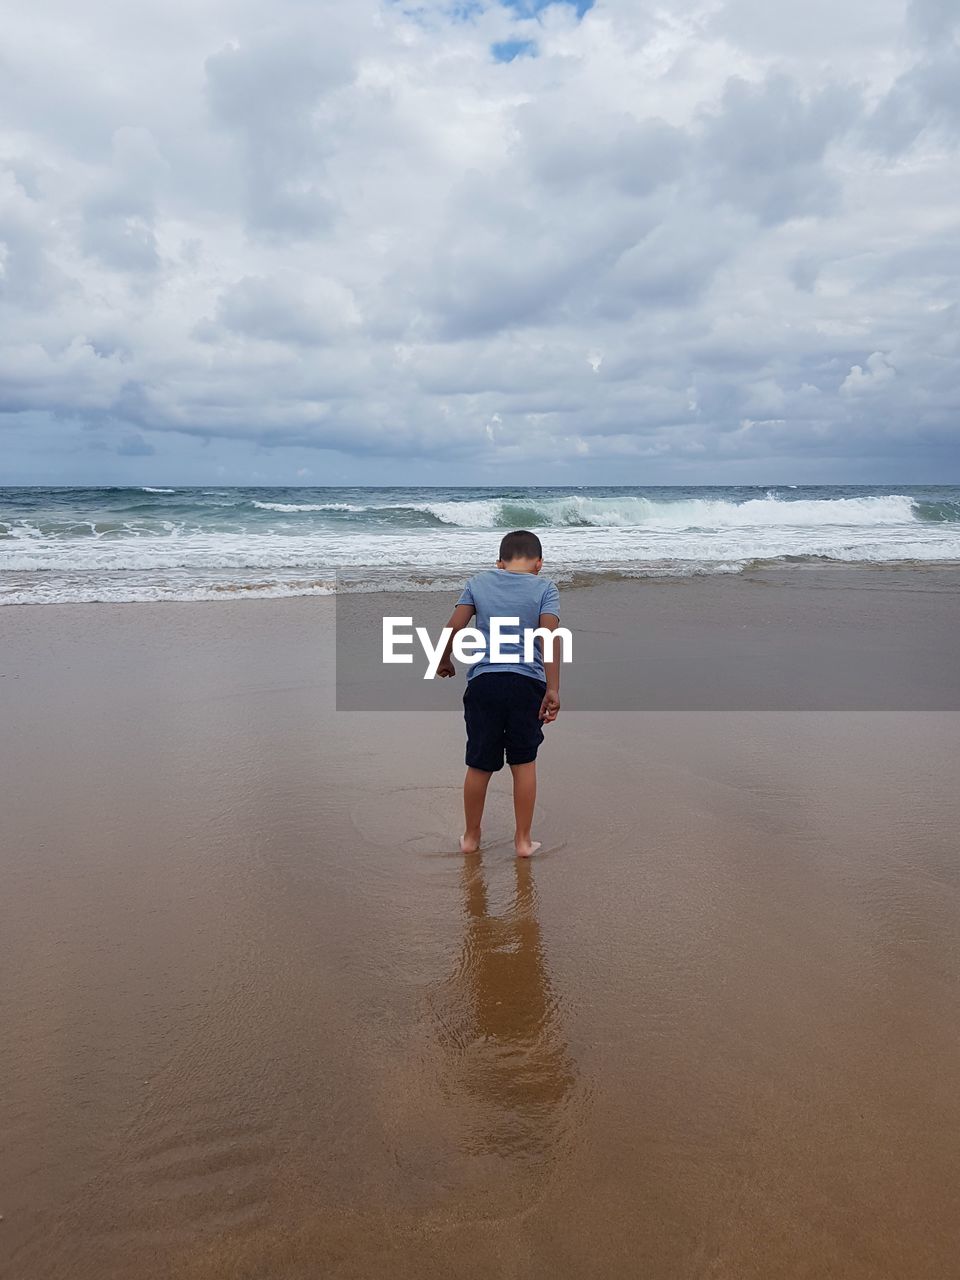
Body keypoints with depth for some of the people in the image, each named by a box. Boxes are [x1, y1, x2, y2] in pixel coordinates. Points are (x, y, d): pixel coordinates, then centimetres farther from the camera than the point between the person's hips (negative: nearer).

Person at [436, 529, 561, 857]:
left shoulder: (479, 582, 7)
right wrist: (553, 690, -13)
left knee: (479, 765, 12)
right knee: (524, 763, 12)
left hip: (483, 682, 1)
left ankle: (471, 837, 27)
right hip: (527, 684, -1)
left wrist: (444, 661, 19)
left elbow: (454, 627, 1)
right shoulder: (544, 588, 2)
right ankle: (523, 840, 20)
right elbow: (550, 638, -11)